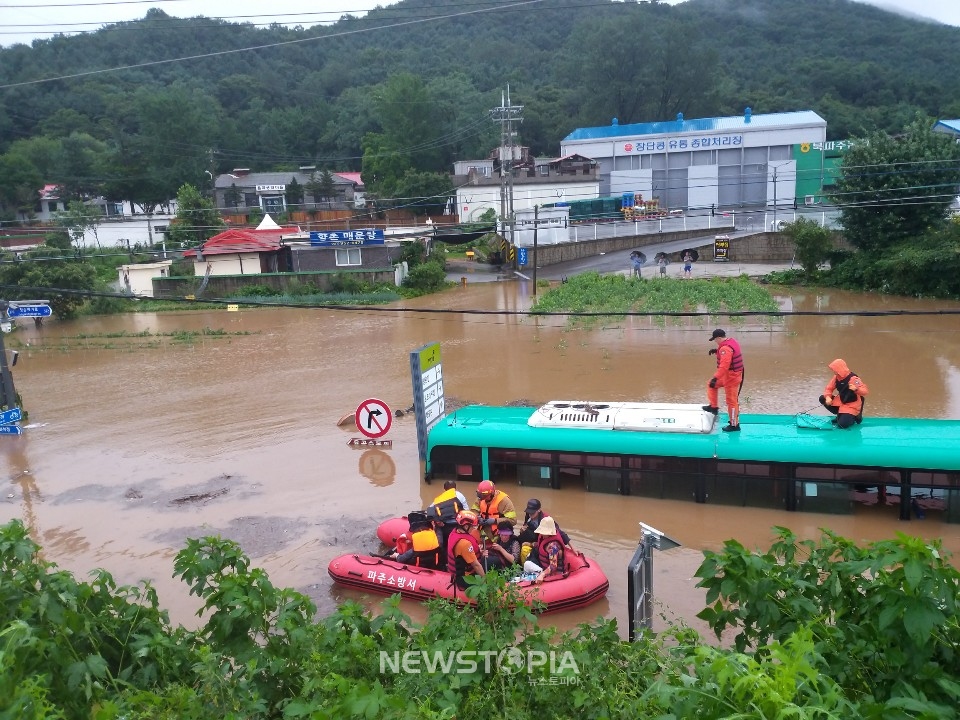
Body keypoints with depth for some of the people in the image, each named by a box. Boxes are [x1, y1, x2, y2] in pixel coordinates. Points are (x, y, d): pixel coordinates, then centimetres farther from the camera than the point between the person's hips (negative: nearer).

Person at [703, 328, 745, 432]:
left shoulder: (725, 348, -26)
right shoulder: (732, 342, 5)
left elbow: (724, 366, -34)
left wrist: (715, 378, -35)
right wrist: (716, 351, 12)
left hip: (731, 378, -10)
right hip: (728, 376, 10)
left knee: (731, 401, -1)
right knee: (711, 385, 22)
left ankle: (734, 425, 8)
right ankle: (713, 406, 28)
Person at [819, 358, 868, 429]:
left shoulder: (853, 378, -25)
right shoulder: (836, 377, -3)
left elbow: (865, 391, -27)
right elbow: (829, 388, 1)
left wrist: (856, 389, -48)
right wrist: (828, 397, -19)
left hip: (851, 406, -8)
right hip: (841, 402, 8)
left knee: (842, 424, -23)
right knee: (822, 399, -4)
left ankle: (855, 417, 10)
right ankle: (840, 415, 7)